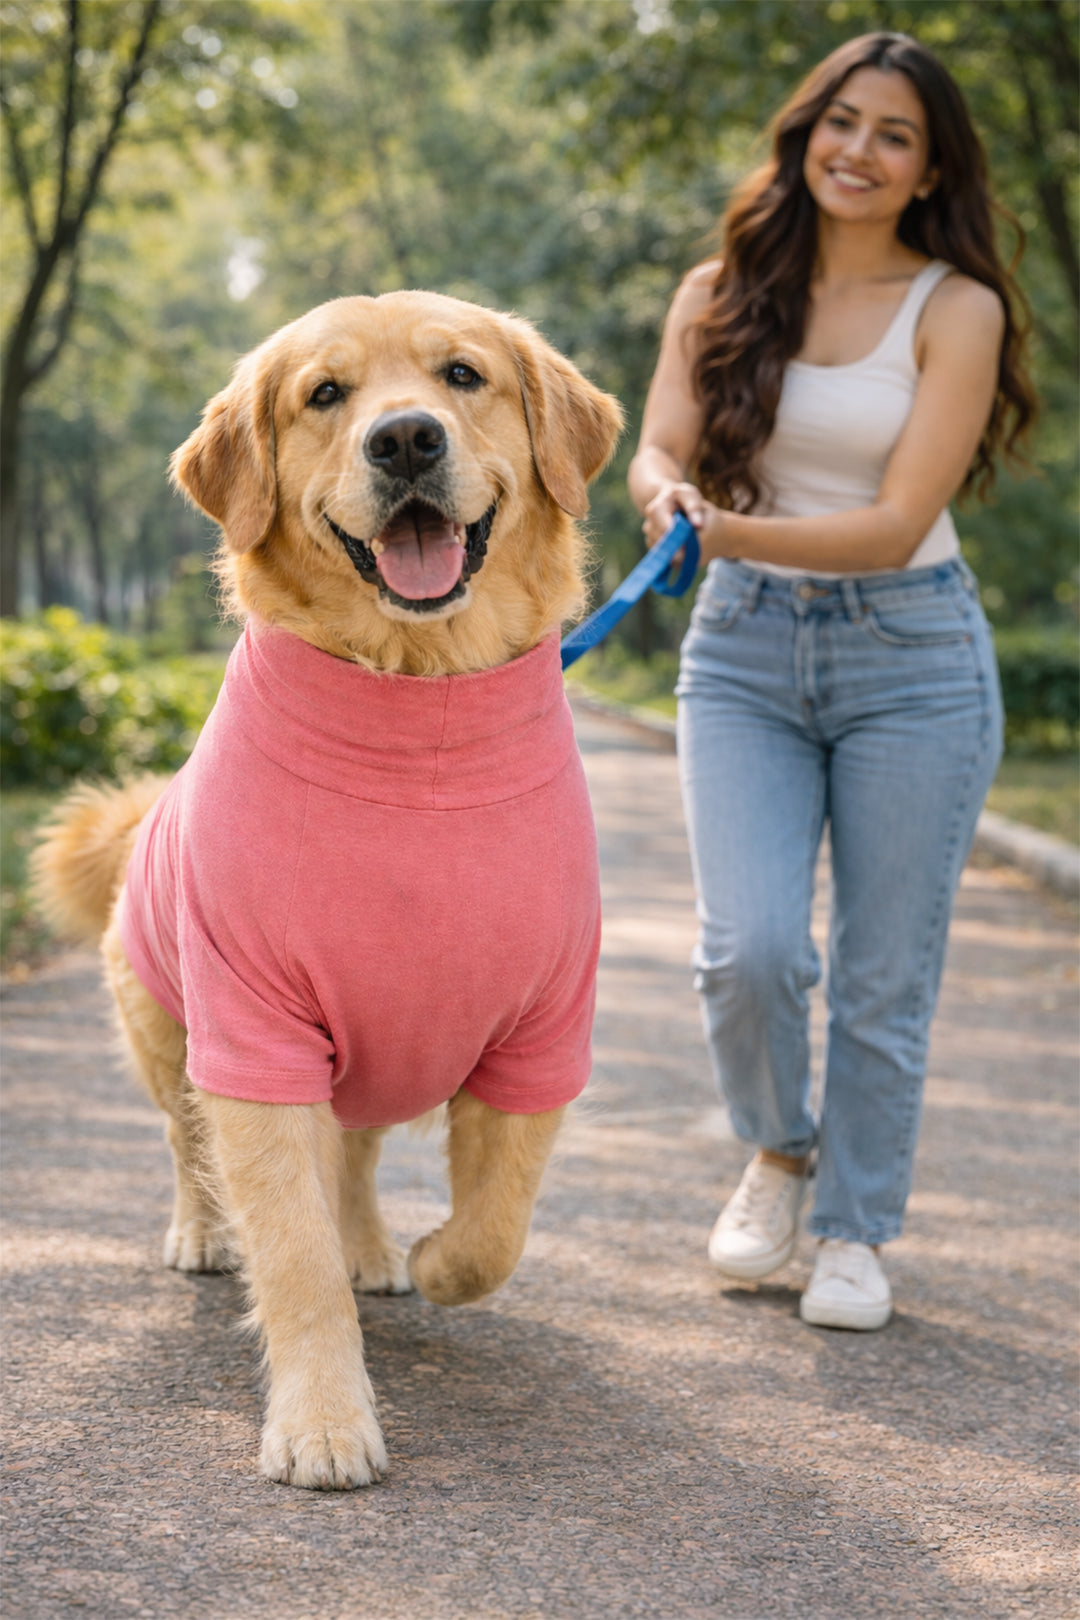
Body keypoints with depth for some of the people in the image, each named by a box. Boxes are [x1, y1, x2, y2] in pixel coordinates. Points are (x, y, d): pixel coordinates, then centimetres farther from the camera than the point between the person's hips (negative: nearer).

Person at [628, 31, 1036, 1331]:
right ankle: (778, 1152, 19)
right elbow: (657, 454, -6)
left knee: (883, 973, 4)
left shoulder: (956, 308, -6)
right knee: (748, 947, -12)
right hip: (744, 650, 2)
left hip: (910, 657, -2)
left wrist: (735, 533, -30)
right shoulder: (720, 293, 4)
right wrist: (672, 497, -31)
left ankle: (855, 1229, 23)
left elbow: (898, 524, -15)